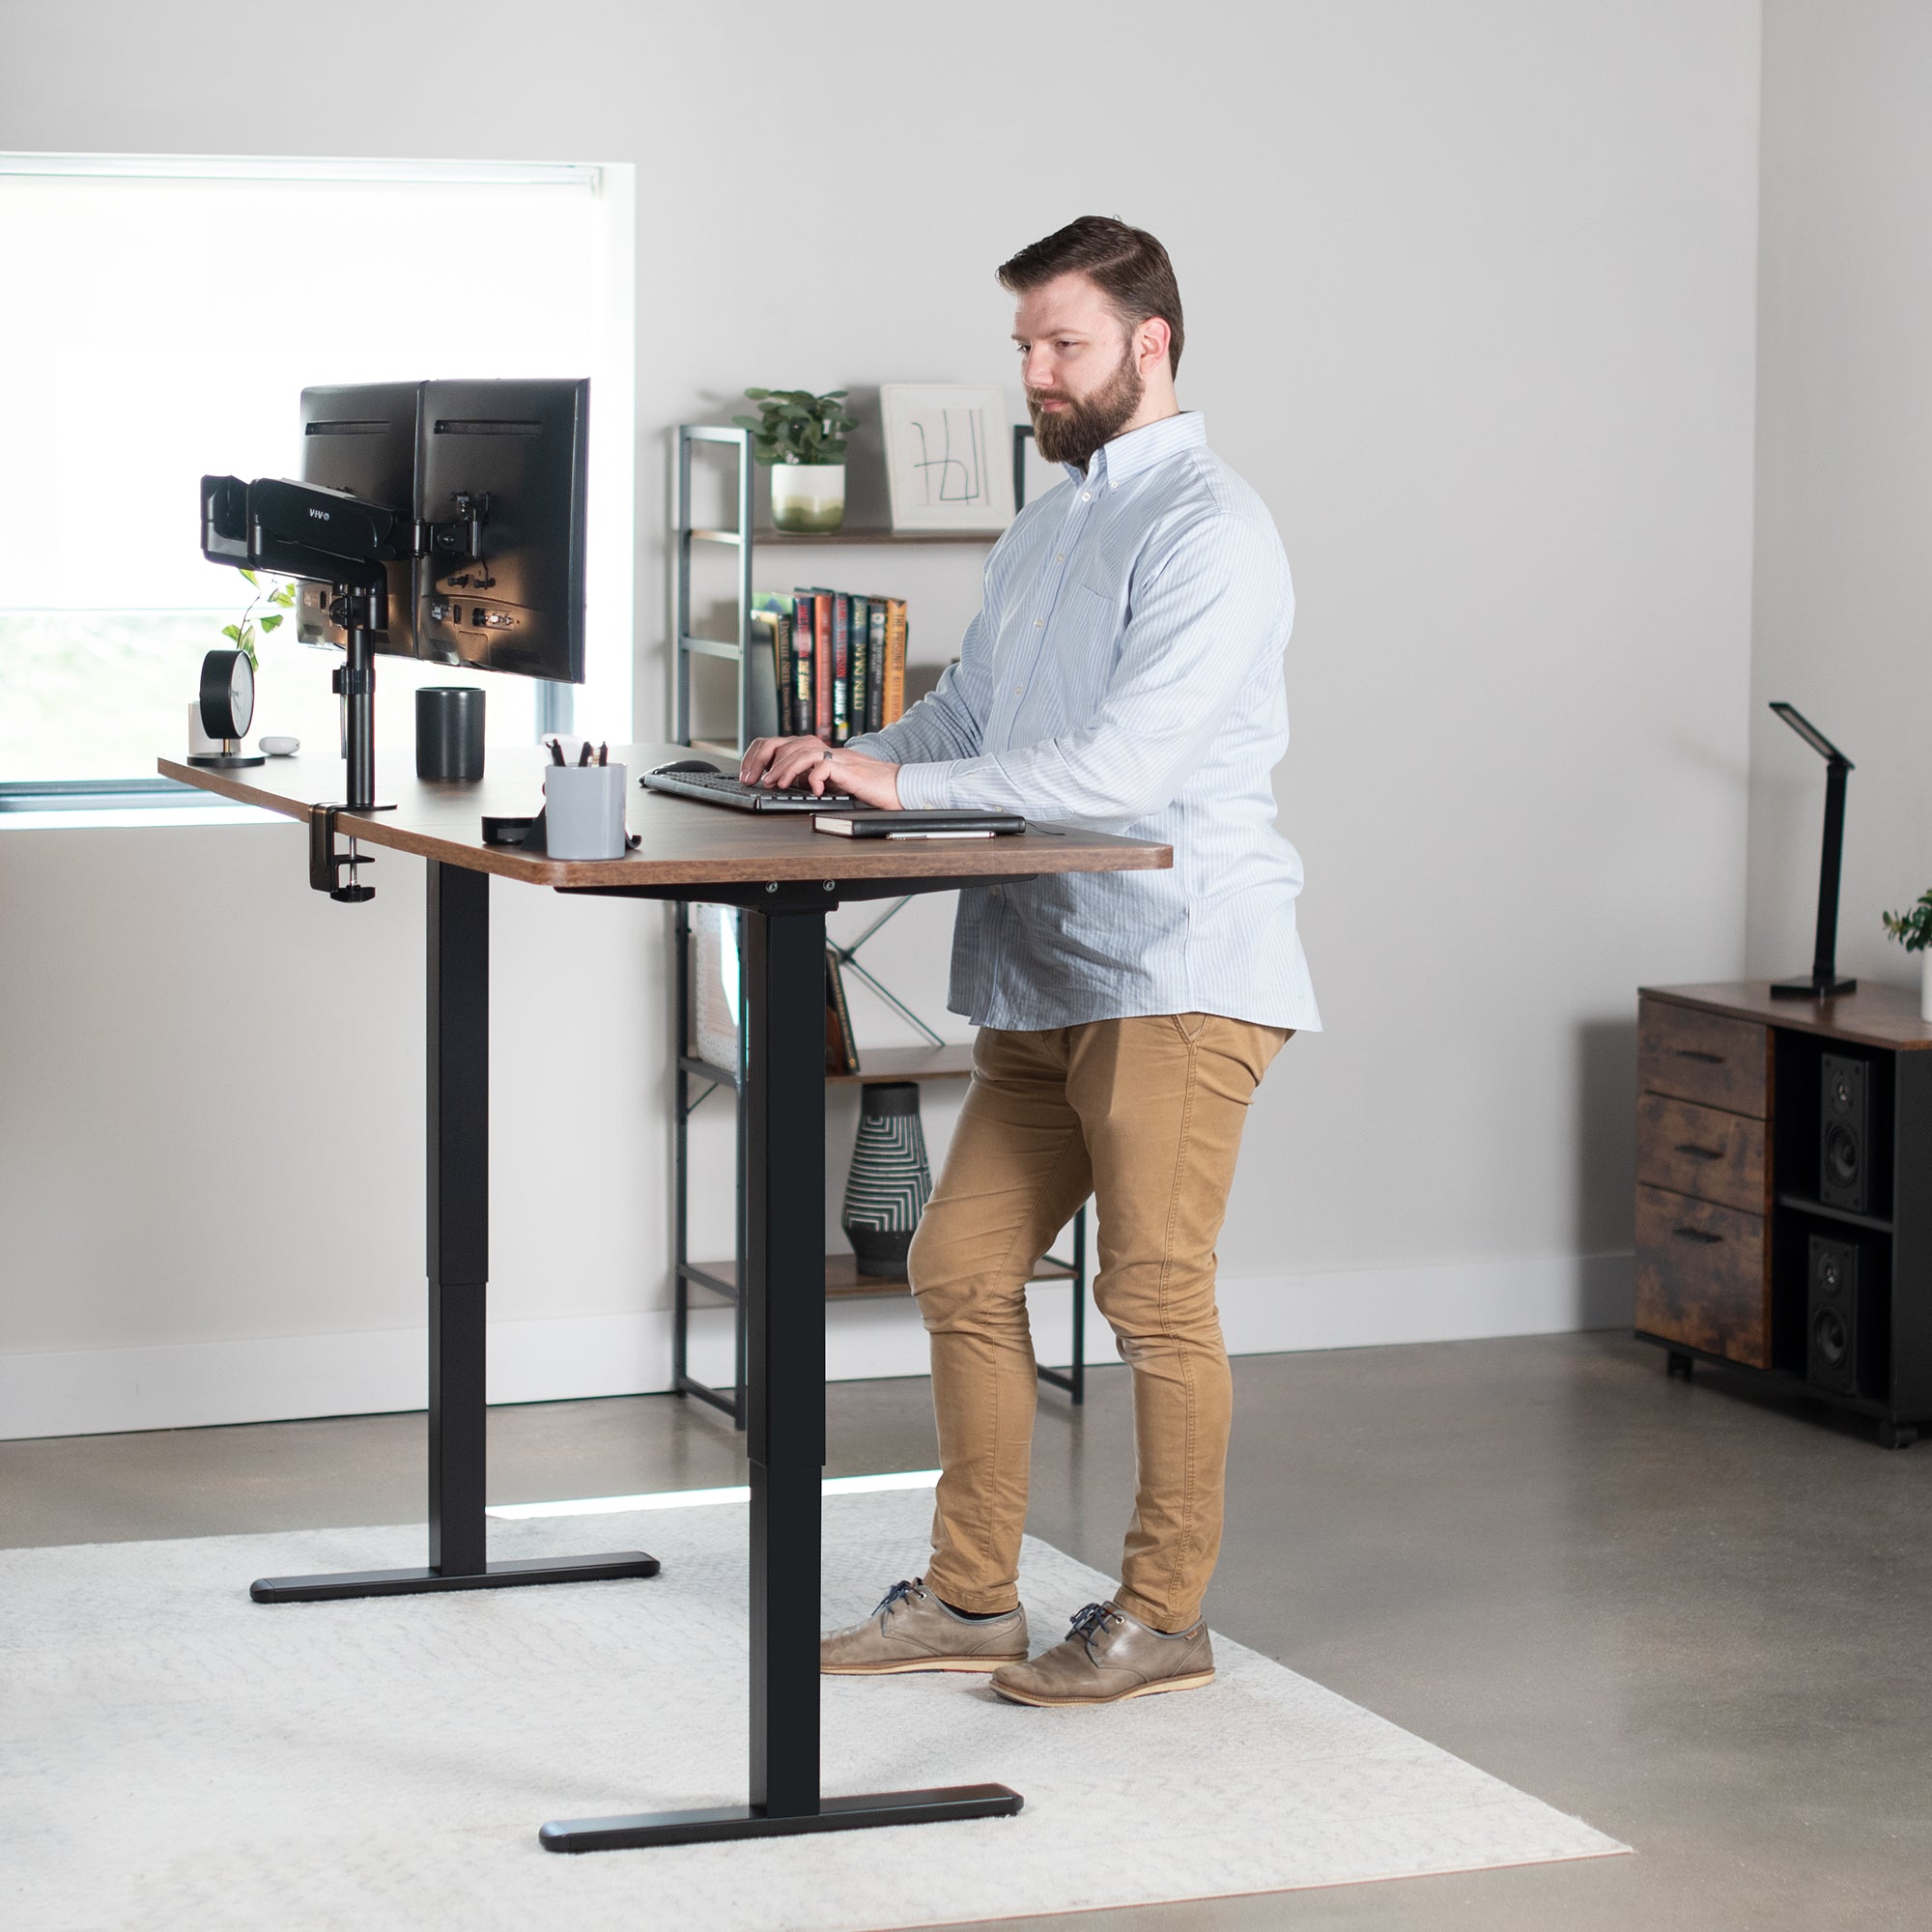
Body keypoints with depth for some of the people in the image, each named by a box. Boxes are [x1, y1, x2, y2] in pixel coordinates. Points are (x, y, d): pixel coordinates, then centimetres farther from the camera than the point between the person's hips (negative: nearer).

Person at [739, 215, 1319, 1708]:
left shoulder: (1207, 532, -12)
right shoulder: (1051, 522, 19)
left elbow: (1123, 766, -22)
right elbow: (969, 712, 25)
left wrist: (905, 785, -21)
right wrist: (850, 762, 5)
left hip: (1177, 974, -9)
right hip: (1045, 977, 9)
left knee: (1154, 1294, -3)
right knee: (963, 1268, 9)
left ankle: (1164, 1617, 8)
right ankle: (972, 1596, 19)